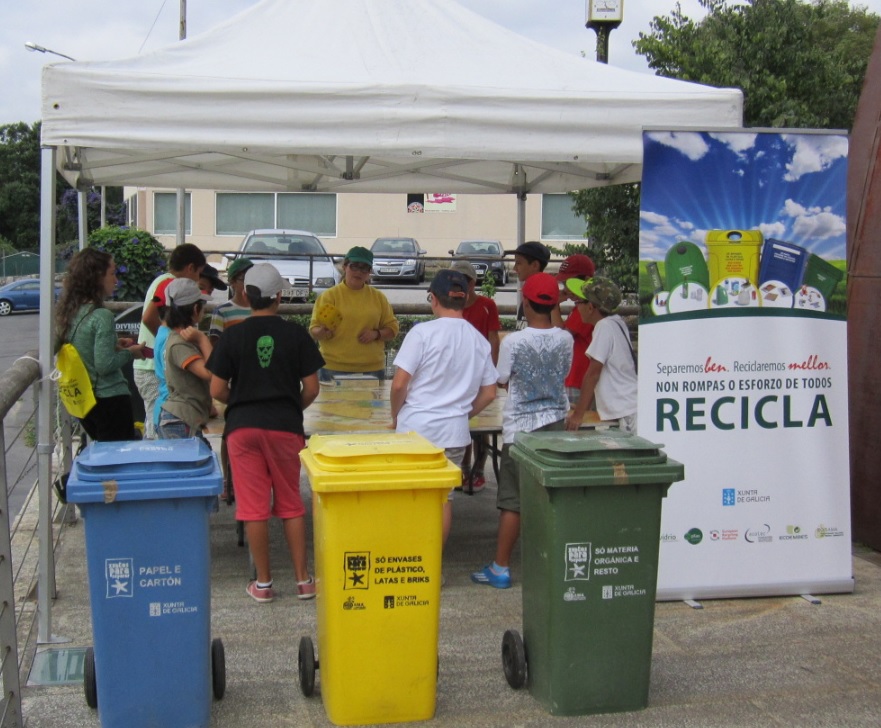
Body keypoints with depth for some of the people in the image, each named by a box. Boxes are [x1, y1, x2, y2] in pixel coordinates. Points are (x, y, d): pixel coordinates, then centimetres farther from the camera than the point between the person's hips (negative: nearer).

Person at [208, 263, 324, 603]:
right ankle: (303, 579, 14)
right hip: (286, 426, 1)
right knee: (291, 504, 12)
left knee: (253, 506, 5)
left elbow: (217, 390, -3)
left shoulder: (233, 336, -3)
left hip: (242, 426, 0)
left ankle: (263, 583, 12)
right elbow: (311, 389, -2)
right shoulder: (296, 334, -3)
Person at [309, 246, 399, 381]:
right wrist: (322, 332, -23)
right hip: (334, 369, -2)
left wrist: (376, 334, -8)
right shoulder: (329, 296, 2)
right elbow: (313, 330, -1)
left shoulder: (378, 297, 10)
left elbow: (392, 329, 12)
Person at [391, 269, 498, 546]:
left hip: (416, 428, -4)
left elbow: (399, 385, -13)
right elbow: (489, 394, 9)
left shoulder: (423, 332, -11)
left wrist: (396, 417, 3)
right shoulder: (479, 341, 4)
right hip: (455, 432, 4)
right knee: (443, 498, 13)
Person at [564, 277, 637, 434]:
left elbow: (593, 374, -13)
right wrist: (581, 410, 20)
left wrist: (578, 415, -8)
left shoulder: (605, 327, -14)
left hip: (628, 413, -9)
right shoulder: (616, 323, 13)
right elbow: (598, 374, 17)